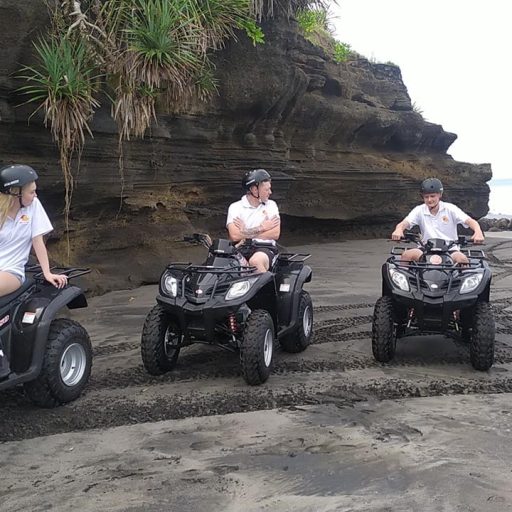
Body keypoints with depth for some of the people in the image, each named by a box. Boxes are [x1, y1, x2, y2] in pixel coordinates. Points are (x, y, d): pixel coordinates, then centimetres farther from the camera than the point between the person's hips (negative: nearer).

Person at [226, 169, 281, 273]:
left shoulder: (271, 205, 15)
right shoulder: (235, 207, 7)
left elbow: (275, 234, 2)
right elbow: (234, 236, -7)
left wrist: (246, 233, -3)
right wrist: (262, 228, -3)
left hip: (265, 248, 1)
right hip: (241, 249, -1)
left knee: (255, 262, -35)